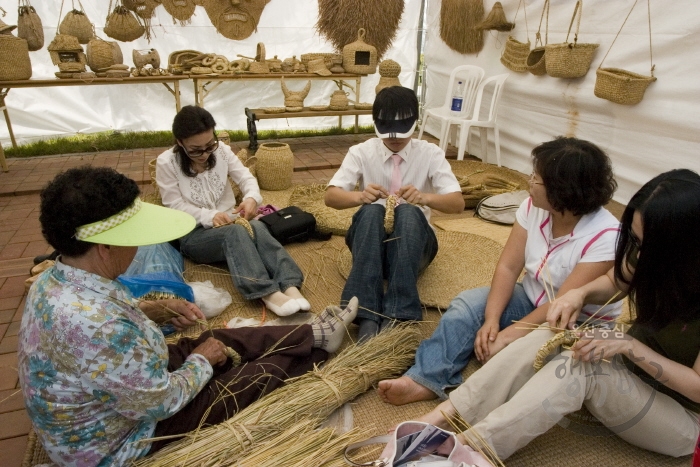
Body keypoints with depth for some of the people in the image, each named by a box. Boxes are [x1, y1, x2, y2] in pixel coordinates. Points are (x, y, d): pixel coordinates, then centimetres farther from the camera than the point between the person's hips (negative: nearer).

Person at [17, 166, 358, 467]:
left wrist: (154, 309, -2)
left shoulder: (57, 279, -11)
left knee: (226, 338, 10)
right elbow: (163, 401, -29)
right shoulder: (95, 327, -41)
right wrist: (203, 361, -11)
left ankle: (314, 334, 26)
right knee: (261, 373, 0)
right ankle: (317, 343, 26)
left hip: (111, 399, 8)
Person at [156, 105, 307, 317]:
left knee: (257, 227, -32)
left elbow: (246, 177, 0)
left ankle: (289, 286, -49)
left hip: (229, 222, 4)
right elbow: (175, 206, -10)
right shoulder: (166, 162, -8)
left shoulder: (221, 150, 3)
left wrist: (252, 197, -25)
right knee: (235, 233, -36)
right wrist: (210, 217, -26)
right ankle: (268, 294, -52)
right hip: (193, 234, -3)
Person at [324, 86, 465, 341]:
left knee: (408, 212, -34)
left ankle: (397, 316, -42)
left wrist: (424, 197, -35)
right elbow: (331, 196, -13)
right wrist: (360, 196, -35)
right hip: (369, 240, 1)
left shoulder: (430, 154, -3)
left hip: (413, 241, 0)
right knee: (371, 210, -33)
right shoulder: (361, 152, -2)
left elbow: (458, 203, -13)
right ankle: (367, 316, -42)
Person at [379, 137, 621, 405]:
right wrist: (491, 319, -24)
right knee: (467, 305, -16)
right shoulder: (533, 207, -10)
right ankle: (425, 381, -26)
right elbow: (508, 267, -11)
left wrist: (506, 337, -31)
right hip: (532, 299, 5)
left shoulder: (604, 237, -26)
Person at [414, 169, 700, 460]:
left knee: (583, 365, -33)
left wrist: (629, 345, -31)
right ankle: (443, 415, -26)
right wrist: (580, 293, -13)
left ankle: (464, 445, -34)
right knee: (551, 336, -23)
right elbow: (615, 282, 7)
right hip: (631, 371, 5)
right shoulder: (649, 252, -11)